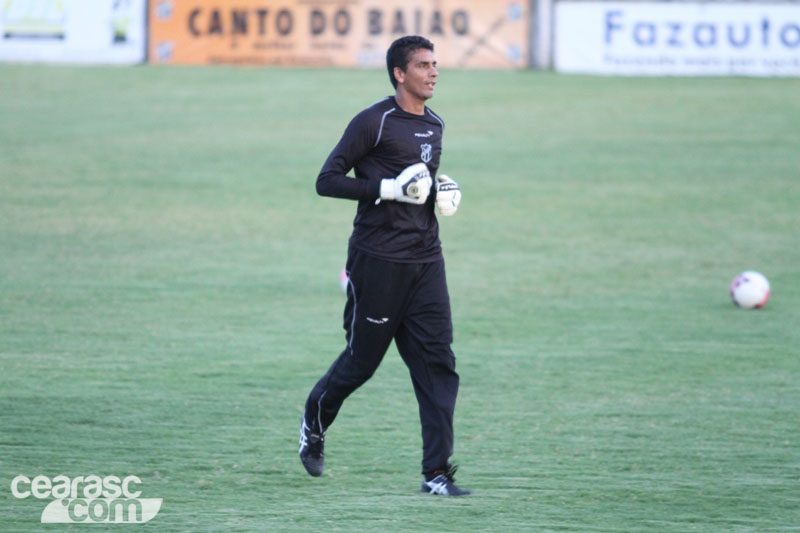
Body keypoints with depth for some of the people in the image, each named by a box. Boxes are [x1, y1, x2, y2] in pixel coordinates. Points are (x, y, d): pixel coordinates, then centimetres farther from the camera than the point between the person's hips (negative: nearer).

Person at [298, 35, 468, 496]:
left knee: (438, 363, -5)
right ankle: (315, 423, 35)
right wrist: (388, 189, -19)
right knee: (363, 360, 5)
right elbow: (327, 180, -10)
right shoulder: (374, 122, -9)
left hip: (426, 261, 6)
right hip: (379, 262, -6)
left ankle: (437, 472, -7)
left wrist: (441, 191, 9)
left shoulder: (434, 126, 15)